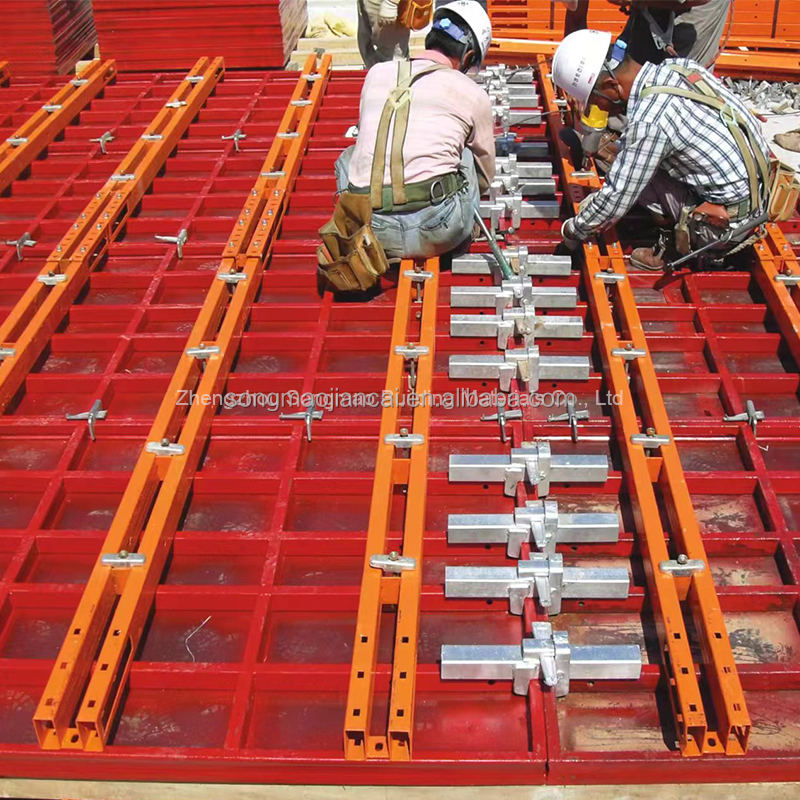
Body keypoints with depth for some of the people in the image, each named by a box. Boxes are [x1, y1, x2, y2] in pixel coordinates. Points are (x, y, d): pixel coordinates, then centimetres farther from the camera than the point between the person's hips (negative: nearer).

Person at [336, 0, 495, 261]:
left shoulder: (376, 73, 16)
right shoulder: (473, 95, 9)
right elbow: (485, 177, 24)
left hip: (374, 232, 2)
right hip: (438, 233, -2)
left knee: (350, 155, 32)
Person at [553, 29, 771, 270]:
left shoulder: (648, 122, -25)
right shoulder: (679, 66, -2)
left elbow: (616, 198, -16)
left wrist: (574, 230, -1)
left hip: (731, 221, -8)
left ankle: (688, 243, 4)